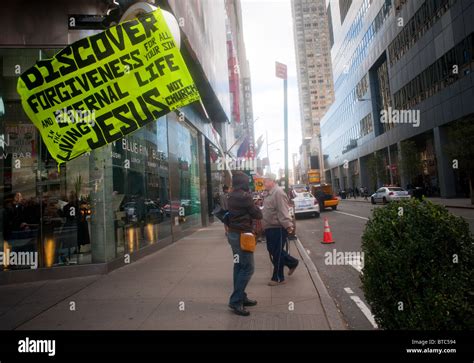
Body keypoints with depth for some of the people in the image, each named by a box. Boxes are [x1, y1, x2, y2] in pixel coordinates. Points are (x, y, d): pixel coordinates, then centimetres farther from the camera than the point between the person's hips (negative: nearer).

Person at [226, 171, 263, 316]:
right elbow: (257, 215, -10)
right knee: (248, 268, -5)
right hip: (242, 235, -9)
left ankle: (241, 297, 23)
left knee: (239, 266, 15)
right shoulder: (244, 196, -17)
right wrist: (256, 208, 11)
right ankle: (235, 301, -3)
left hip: (233, 233, 9)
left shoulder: (231, 196, 10)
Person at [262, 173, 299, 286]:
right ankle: (292, 263, 34)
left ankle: (278, 278, 12)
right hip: (270, 228, 10)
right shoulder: (270, 193, 15)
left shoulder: (278, 192, -17)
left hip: (278, 228, -10)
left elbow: (283, 211, -25)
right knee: (272, 250, 18)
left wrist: (288, 225, -30)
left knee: (277, 253, 0)